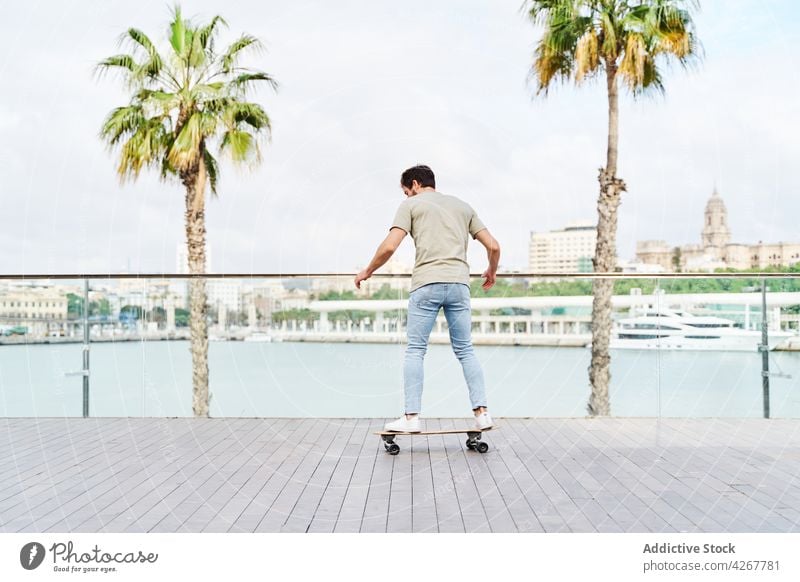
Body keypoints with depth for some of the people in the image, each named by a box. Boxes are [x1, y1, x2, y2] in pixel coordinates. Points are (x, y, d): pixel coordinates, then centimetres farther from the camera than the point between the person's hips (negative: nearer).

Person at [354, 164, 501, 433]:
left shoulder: (411, 205, 10)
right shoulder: (463, 206, 23)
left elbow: (389, 246, -3)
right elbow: (493, 246, 17)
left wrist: (367, 271, 12)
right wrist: (491, 273, 35)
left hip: (426, 285, -4)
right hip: (459, 284, 4)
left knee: (415, 351, 2)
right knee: (465, 351, 10)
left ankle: (411, 417, 0)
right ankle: (481, 412, 5)